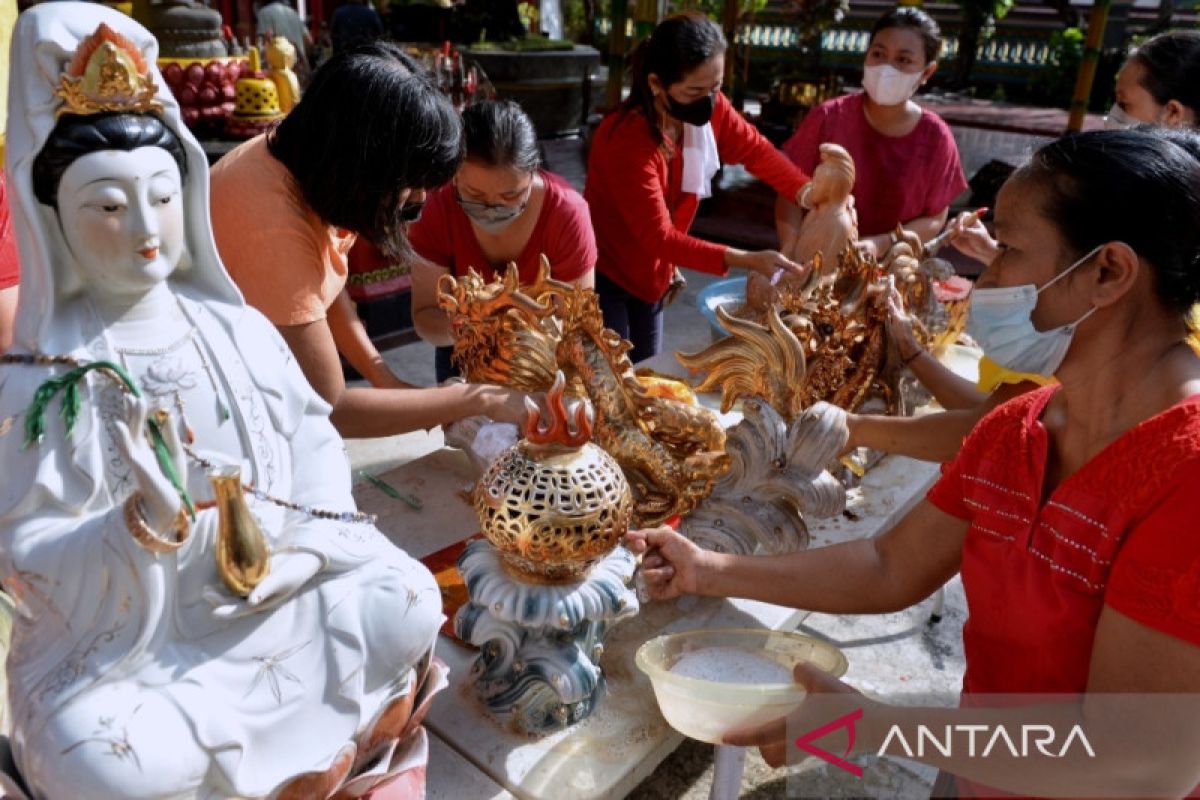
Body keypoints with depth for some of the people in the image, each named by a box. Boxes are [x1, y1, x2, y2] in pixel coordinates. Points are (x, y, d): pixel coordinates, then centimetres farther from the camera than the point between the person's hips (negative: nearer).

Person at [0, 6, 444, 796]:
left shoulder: (238, 329, -1)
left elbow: (315, 440, 1)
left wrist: (284, 536, -16)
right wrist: (142, 525, -31)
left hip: (275, 600, 4)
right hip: (118, 642, -3)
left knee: (407, 604, -11)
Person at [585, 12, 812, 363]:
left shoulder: (709, 108, -12)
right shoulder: (627, 140, -31)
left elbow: (756, 150, -1)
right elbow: (658, 238, -32)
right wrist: (746, 261, -39)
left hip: (652, 274, 7)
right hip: (604, 275, -6)